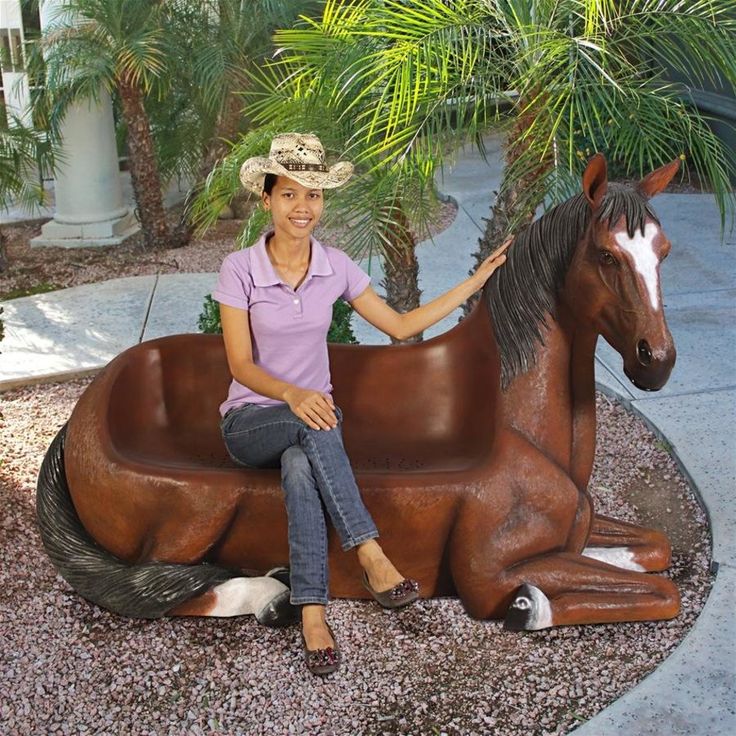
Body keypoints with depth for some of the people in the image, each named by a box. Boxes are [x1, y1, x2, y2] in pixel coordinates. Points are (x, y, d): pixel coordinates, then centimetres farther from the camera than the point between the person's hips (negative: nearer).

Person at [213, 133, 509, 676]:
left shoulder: (336, 266, -1)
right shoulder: (240, 269, -10)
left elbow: (400, 325, 7)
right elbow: (241, 365, -13)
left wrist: (480, 279, 6)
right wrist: (293, 395, -35)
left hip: (313, 417, 2)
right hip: (250, 421, -2)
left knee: (301, 468, -34)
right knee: (315, 423, -37)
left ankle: (312, 613, -34)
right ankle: (370, 554, -34)